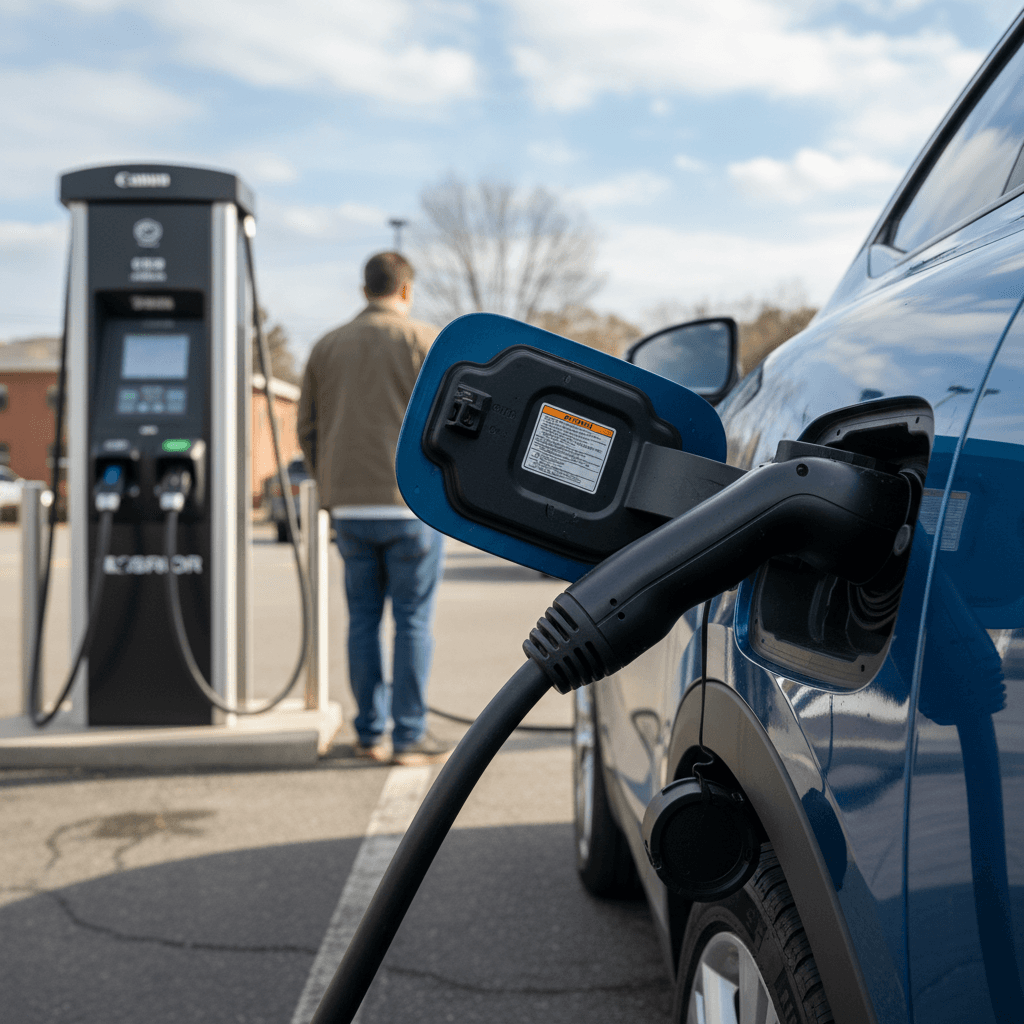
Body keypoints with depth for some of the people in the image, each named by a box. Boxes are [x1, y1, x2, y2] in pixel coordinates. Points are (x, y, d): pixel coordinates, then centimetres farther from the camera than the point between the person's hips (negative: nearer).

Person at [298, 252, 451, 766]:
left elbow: (308, 430, 11)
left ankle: (370, 733, 14)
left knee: (363, 620, 11)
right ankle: (409, 736, 4)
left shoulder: (327, 347, 11)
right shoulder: (426, 342, -2)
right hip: (412, 503, -4)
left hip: (349, 507, 4)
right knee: (413, 622, 2)